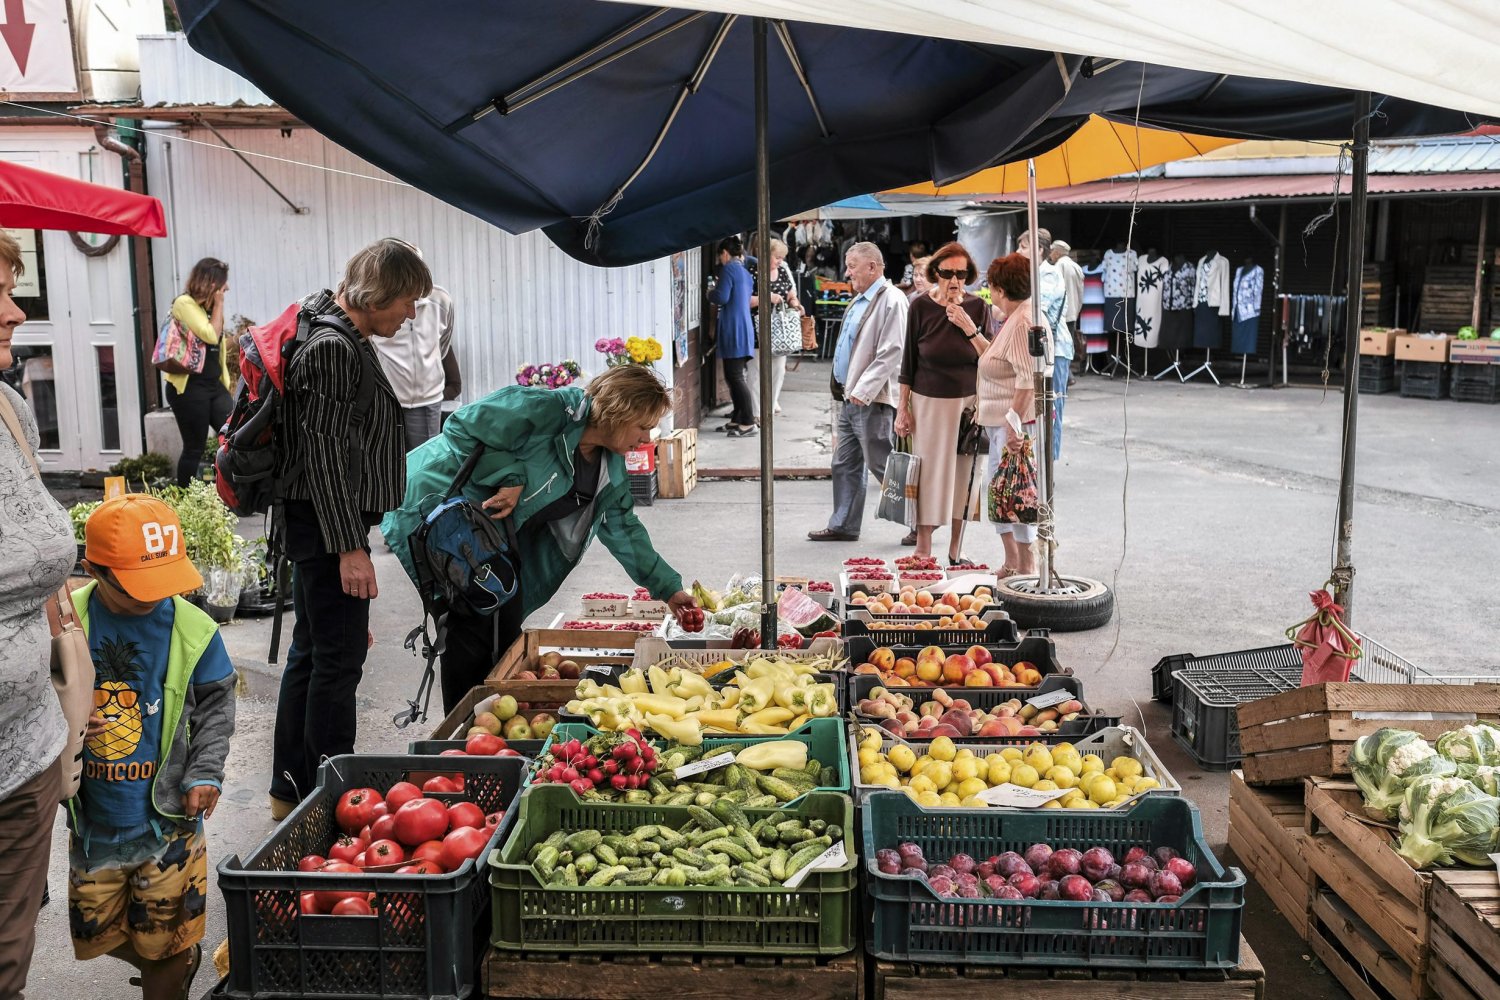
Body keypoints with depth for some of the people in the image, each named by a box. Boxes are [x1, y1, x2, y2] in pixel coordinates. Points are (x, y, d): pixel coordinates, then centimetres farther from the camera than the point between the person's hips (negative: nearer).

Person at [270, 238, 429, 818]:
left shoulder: (350, 344, 16)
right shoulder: (332, 348, -16)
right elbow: (325, 455, -21)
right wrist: (349, 546, -22)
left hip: (326, 529, 11)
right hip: (329, 526, -11)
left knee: (310, 653, 15)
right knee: (339, 660, -4)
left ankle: (291, 790, 26)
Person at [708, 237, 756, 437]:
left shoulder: (729, 269, -10)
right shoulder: (745, 272, 18)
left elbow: (722, 297, -18)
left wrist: (710, 292, 3)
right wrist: (719, 288, 25)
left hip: (733, 330, -9)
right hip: (744, 328, 9)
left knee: (735, 377, -8)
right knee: (734, 376, 14)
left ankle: (748, 423, -9)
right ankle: (737, 419, 18)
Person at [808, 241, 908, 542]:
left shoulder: (891, 300, -13)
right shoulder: (859, 301, 17)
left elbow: (890, 353, -21)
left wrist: (863, 391, -23)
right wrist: (844, 389, 17)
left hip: (871, 401, -9)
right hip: (850, 397, 10)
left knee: (881, 465, -4)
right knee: (845, 464, 12)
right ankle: (843, 525, 20)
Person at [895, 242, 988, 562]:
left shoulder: (977, 307, 0)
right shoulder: (921, 307, -3)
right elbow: (909, 361, 1)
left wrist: (969, 328, -17)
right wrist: (903, 408, 0)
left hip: (969, 402, 1)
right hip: (929, 402, -1)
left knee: (963, 474, 5)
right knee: (929, 473, -2)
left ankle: (955, 551, 17)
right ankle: (923, 552, 4)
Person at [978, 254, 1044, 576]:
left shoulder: (1024, 323, -18)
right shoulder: (1014, 319, 16)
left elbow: (1028, 378, -25)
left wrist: (1014, 422, -27)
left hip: (1018, 421, -11)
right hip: (1000, 420, 11)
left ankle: (1026, 566, 4)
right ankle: (1011, 563, 25)